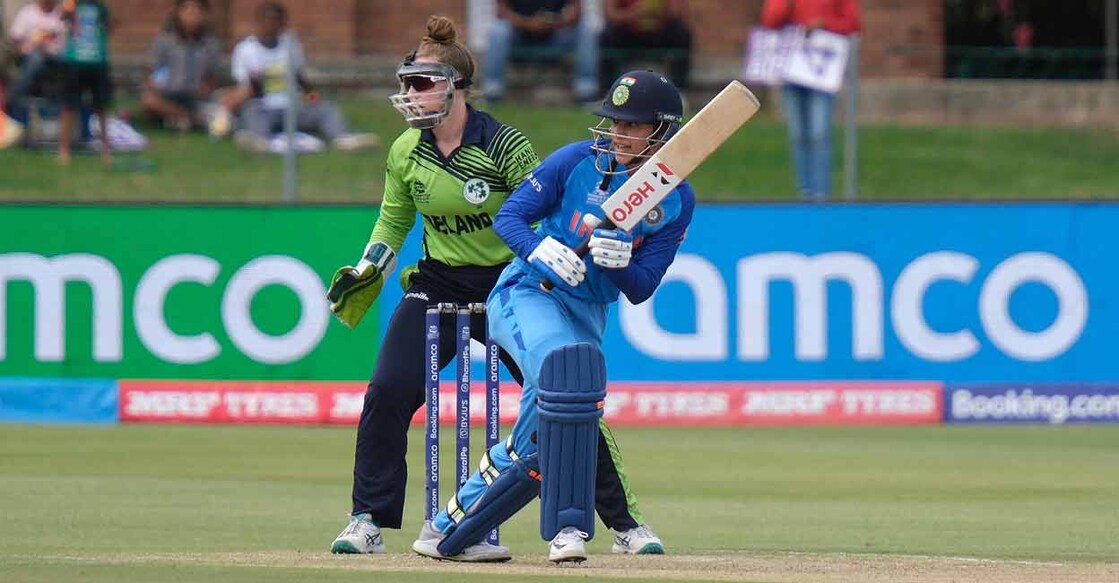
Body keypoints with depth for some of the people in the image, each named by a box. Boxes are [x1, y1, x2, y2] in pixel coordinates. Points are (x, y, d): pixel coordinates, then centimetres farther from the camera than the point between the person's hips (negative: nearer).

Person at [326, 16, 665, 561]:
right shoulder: (406, 153, -2)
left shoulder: (504, 145, -17)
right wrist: (367, 270, 3)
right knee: (387, 394, -13)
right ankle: (368, 520, -1)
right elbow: (393, 220, 14)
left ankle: (625, 522, 8)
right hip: (438, 285, 4)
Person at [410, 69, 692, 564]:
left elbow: (641, 291, -5)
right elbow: (508, 217, -7)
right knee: (567, 368, -35)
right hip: (526, 294, -4)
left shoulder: (676, 201, -2)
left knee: (534, 446, 0)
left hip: (589, 314, 4)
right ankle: (568, 525, -34)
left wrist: (620, 262, -27)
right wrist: (539, 248, -28)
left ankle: (447, 529, 22)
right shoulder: (579, 160, -7)